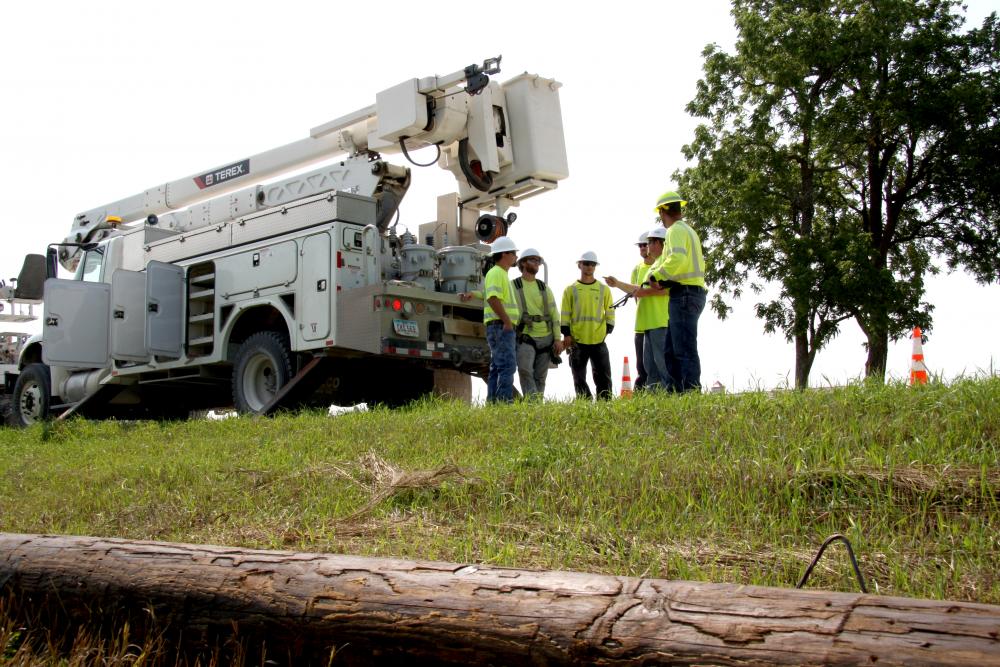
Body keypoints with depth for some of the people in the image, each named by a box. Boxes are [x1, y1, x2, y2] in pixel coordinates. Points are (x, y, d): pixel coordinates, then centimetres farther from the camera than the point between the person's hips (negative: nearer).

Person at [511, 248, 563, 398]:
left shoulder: (544, 288, 14)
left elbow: (554, 313, 11)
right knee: (525, 370, -25)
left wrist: (558, 339, 3)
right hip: (526, 337, -4)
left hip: (546, 337, 4)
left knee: (540, 377, 2)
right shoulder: (512, 286, 5)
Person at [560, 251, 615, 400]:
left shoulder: (604, 289, 9)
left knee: (603, 376, 0)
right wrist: (566, 334, -4)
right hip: (577, 342, 0)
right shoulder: (570, 290, 6)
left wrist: (607, 331, 1)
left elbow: (610, 313, 11)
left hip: (599, 341, 0)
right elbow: (564, 314, 4)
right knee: (579, 379, 3)